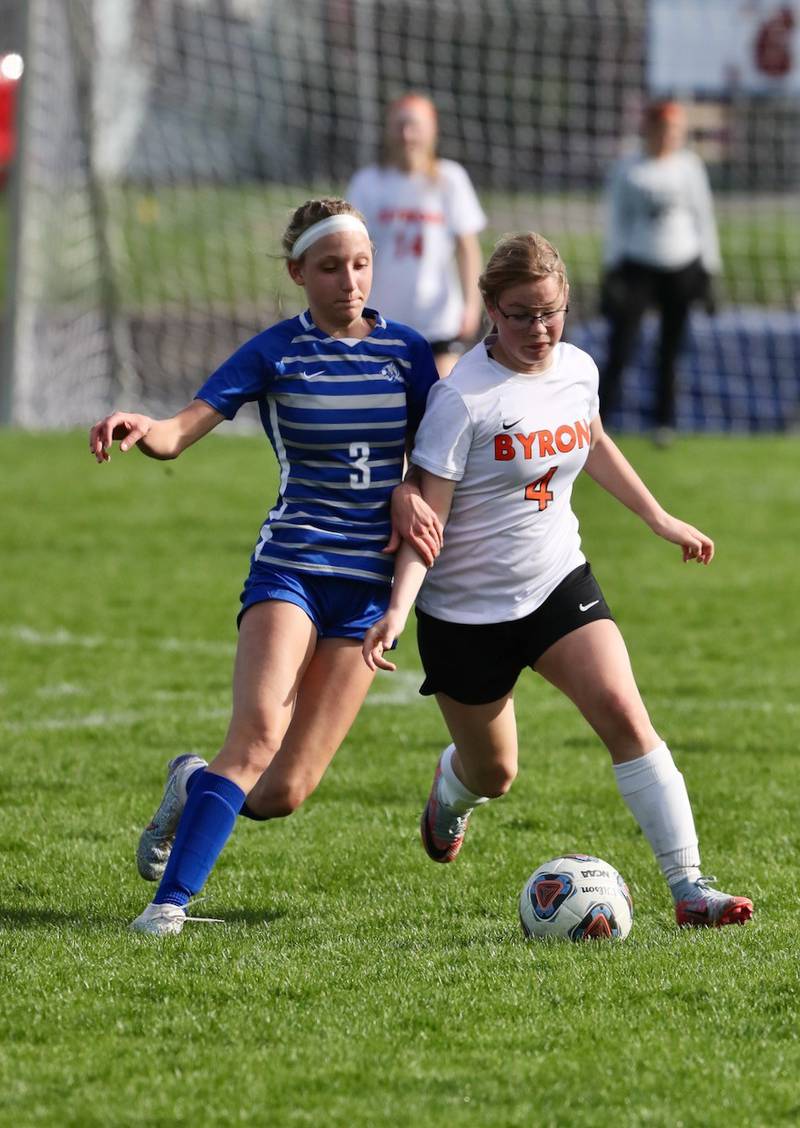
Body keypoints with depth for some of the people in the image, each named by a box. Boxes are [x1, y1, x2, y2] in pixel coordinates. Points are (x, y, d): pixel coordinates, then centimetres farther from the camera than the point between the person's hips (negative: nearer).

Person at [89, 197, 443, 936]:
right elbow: (180, 431, -10)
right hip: (289, 566, -2)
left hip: (369, 583, 2)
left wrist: (411, 492, -9)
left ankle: (197, 789, 29)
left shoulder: (407, 352, 7)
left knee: (285, 791, -4)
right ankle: (171, 899, -22)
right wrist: (142, 429, -33)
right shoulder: (275, 354, -1)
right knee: (260, 730, -27)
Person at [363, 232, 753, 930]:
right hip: (467, 608, -4)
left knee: (623, 711, -20)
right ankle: (450, 791, 52)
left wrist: (659, 518, 27)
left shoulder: (578, 370, -1)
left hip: (558, 584, 4)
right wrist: (398, 609, -34)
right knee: (494, 775, 11)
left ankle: (690, 888, -22)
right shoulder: (463, 398, -20)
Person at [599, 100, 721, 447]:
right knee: (621, 345, -9)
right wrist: (612, 271, -1)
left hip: (681, 268, 2)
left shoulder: (689, 166, 4)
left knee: (671, 349, 4)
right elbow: (617, 223, 4)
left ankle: (665, 421, 16)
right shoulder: (626, 170, 0)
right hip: (638, 268, -2)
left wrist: (707, 271, 5)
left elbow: (703, 219, 8)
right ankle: (597, 416, -4)